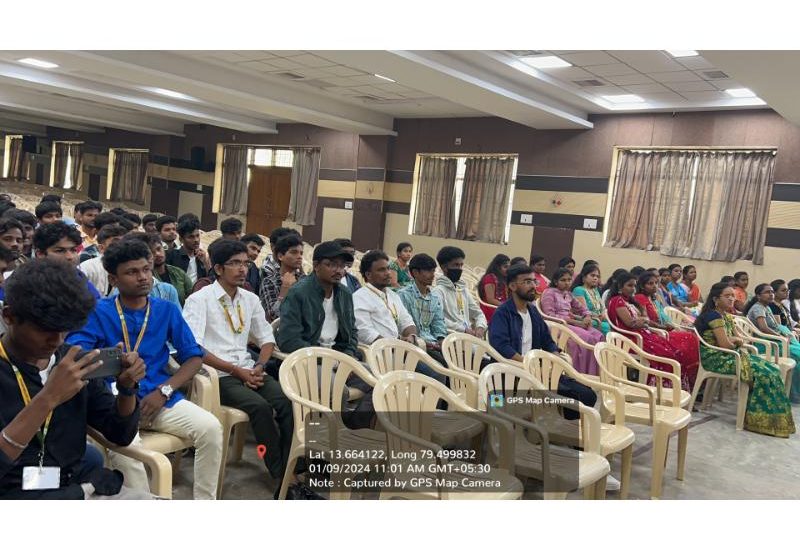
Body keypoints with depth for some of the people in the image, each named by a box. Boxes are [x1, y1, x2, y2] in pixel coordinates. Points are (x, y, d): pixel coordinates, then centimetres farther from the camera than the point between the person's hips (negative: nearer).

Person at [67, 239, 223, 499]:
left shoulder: (167, 310, 10)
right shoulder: (98, 312, 3)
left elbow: (194, 357, 7)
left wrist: (163, 391, -8)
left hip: (161, 398, 3)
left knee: (211, 428, -22)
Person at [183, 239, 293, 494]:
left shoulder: (250, 299, 14)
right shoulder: (199, 300, -4)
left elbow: (267, 339, 20)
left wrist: (259, 366, -2)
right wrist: (236, 371, -15)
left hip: (248, 371, 5)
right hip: (218, 375, -5)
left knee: (287, 401, -22)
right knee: (260, 406, -30)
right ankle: (281, 475, -19)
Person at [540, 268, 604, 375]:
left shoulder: (568, 294, 22)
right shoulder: (549, 293, -1)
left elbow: (583, 309, 25)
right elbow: (550, 315, -12)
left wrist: (587, 317, -2)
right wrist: (575, 322, -17)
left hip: (570, 323, 7)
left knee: (599, 336, -17)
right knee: (586, 338, -30)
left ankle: (598, 373, -17)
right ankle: (584, 373, -24)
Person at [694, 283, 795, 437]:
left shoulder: (727, 316, 16)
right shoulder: (714, 316, -15)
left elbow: (739, 340, 16)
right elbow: (725, 344, -20)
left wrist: (735, 341, -8)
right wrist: (736, 342, 1)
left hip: (729, 355, 10)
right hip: (716, 359, -10)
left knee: (773, 370, -3)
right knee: (763, 374, -19)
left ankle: (774, 419, -3)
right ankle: (761, 418, -9)